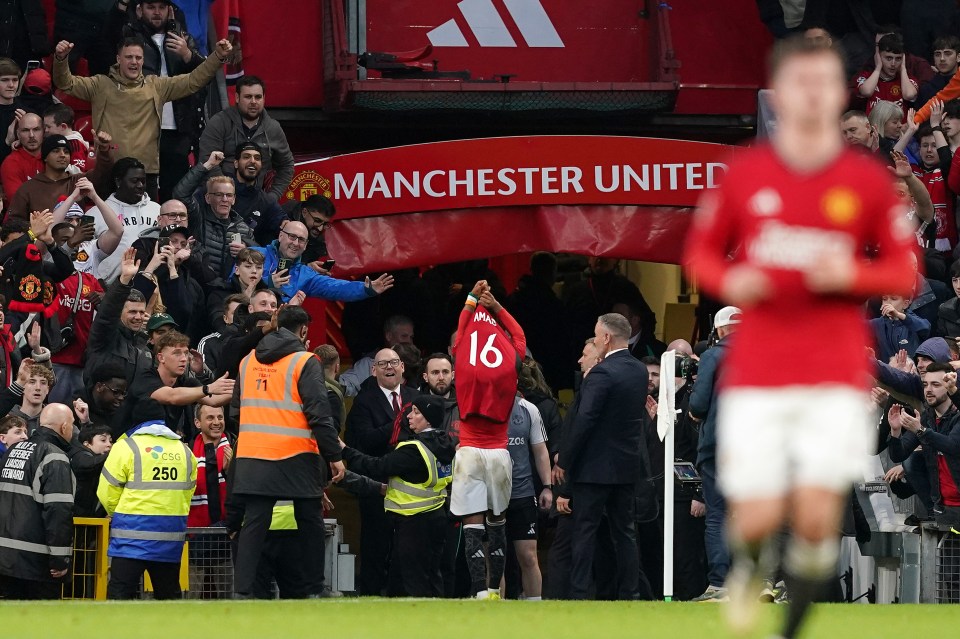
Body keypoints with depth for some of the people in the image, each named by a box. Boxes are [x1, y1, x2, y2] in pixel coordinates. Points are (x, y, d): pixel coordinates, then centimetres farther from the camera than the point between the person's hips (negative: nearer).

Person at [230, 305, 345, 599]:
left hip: (251, 457, 4)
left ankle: (242, 591, -6)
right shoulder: (304, 362, -6)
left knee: (254, 523, 3)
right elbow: (319, 414, -11)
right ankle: (314, 590, 13)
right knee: (310, 522, 9)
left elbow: (236, 409, 19)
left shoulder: (248, 362, 11)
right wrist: (334, 456, -6)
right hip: (297, 457, -4)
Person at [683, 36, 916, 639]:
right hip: (756, 378, 0)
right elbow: (701, 252, 12)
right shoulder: (745, 174, 3)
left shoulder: (868, 181, 2)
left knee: (817, 518, -11)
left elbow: (904, 271, 6)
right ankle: (747, 566, 33)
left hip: (836, 379, 0)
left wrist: (852, 275, -14)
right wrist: (730, 281, -10)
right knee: (758, 517, -4)